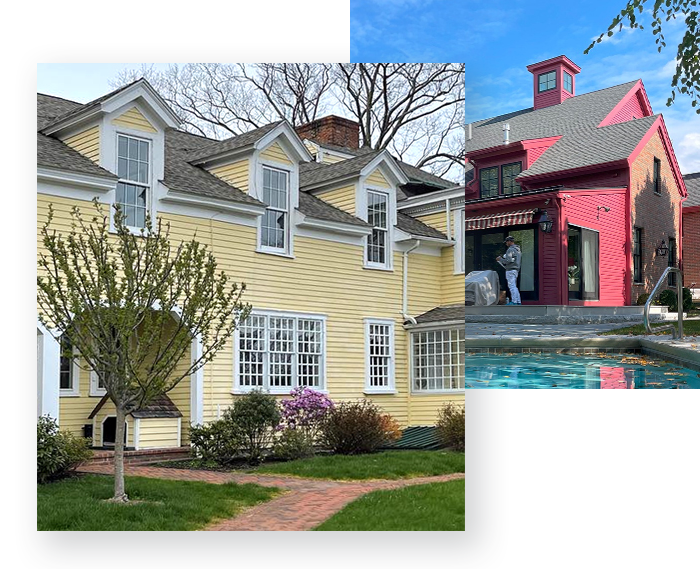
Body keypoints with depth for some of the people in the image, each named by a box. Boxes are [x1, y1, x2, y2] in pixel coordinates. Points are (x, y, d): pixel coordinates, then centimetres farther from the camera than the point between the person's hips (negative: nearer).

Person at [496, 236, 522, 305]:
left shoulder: (510, 249, -13)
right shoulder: (518, 250, 17)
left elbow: (508, 260, -20)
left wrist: (500, 259, -6)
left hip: (511, 270, -10)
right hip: (516, 270, 10)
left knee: (512, 286, -9)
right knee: (514, 286, 14)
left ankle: (514, 301, -11)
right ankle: (518, 302, 13)